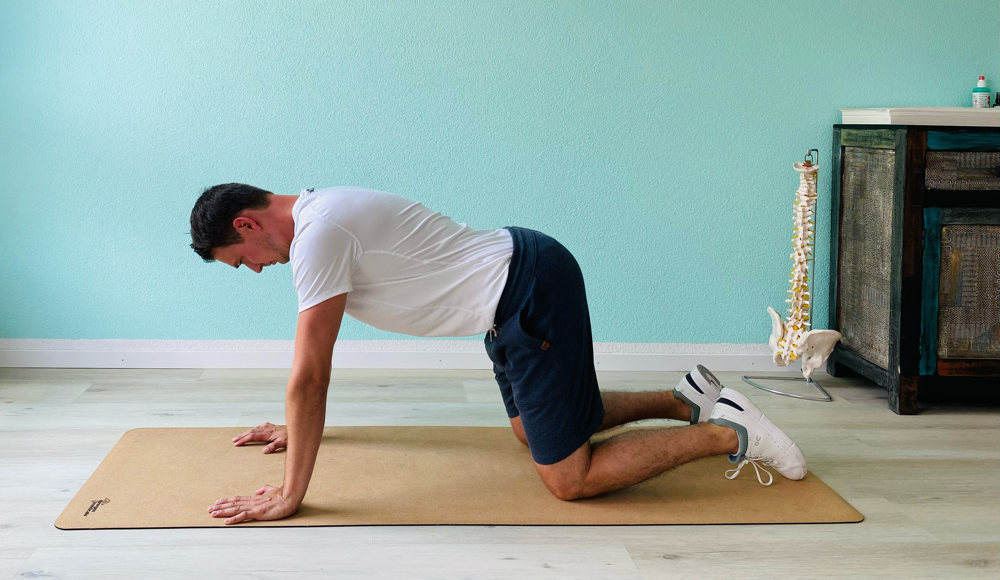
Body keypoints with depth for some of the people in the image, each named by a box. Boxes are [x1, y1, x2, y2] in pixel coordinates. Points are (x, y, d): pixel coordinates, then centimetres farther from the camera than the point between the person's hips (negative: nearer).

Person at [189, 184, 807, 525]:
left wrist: (290, 495, -14)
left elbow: (310, 376, -19)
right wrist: (297, 427, 33)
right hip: (522, 279, 10)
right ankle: (685, 400, 28)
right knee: (532, 427, 29)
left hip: (534, 292, -10)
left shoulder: (316, 235, -18)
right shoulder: (316, 214, 13)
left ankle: (728, 434, 0)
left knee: (569, 477, -8)